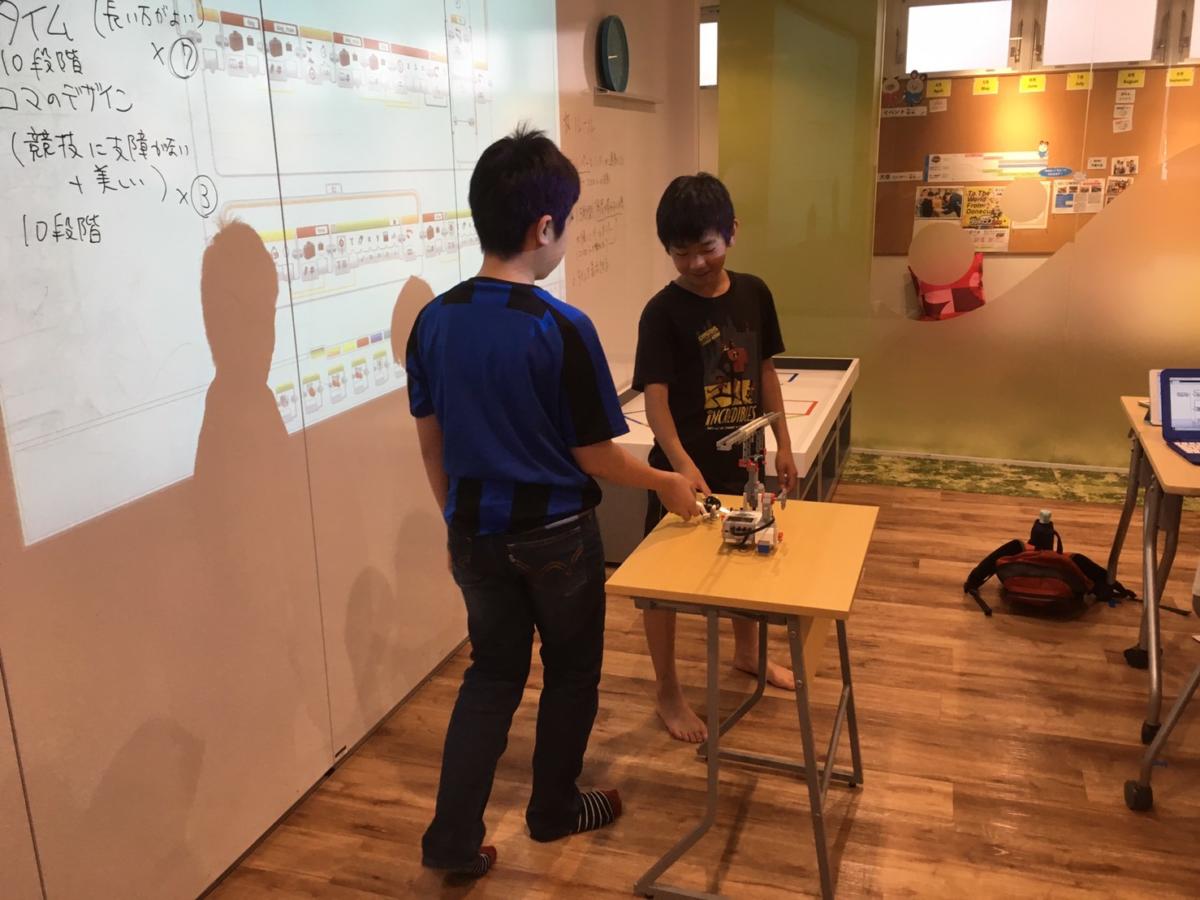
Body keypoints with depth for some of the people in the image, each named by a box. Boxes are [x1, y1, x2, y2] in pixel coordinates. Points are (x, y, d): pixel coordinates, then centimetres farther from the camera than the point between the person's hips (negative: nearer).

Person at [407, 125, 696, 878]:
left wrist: (461, 521, 17)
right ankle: (554, 809, 36)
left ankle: (454, 836, 20)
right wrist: (665, 482, 4)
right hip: (556, 535, -4)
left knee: (491, 674, 19)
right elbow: (596, 457, -14)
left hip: (476, 534, 5)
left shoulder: (433, 321, -5)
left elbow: (432, 448, 3)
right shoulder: (563, 329, -21)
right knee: (571, 673, 18)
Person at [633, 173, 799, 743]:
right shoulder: (663, 312, -17)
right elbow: (655, 398, -24)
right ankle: (667, 694, 23)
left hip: (741, 460, 6)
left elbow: (765, 372, 9)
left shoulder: (753, 294, 0)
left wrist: (782, 444, 8)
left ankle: (748, 653, 48)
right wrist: (683, 465, -39)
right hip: (684, 469, -6)